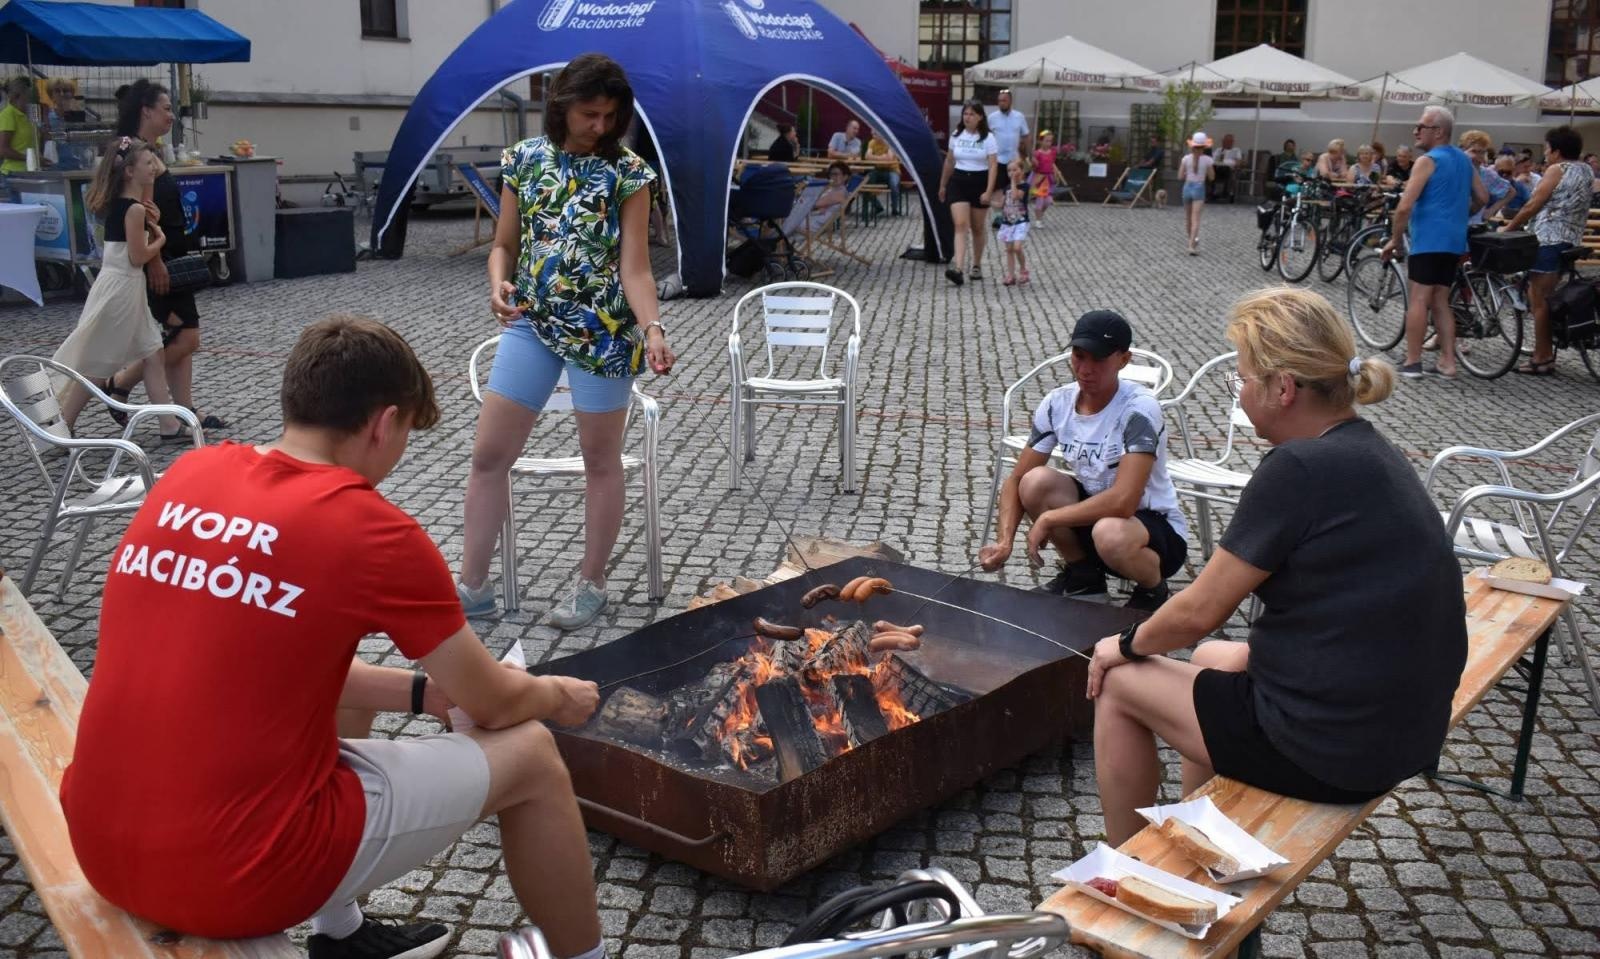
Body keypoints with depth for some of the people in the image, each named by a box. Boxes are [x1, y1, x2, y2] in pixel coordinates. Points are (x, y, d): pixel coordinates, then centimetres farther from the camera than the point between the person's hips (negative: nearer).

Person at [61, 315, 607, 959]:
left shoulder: (188, 477, 5)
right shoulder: (375, 531, -13)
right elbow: (493, 704, 0)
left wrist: (422, 691, 19)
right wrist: (557, 698, 21)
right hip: (241, 876, -7)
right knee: (528, 753, 7)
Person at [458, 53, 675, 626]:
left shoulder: (629, 173, -5)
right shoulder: (525, 160, 5)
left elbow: (634, 267, -9)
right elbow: (505, 245, 9)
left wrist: (652, 329, -25)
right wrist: (499, 284, -13)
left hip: (603, 330, -4)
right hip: (532, 324, 4)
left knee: (600, 459, 6)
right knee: (489, 454, 4)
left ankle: (591, 585, 22)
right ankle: (472, 585, 17)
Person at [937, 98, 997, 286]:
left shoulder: (988, 138, -5)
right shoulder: (956, 136, 5)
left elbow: (993, 166, -9)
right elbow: (949, 161, 17)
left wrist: (988, 191, -18)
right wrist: (943, 185, 21)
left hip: (979, 182, -1)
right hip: (958, 182, 2)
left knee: (977, 228, 10)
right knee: (961, 225, -13)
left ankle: (977, 266, 27)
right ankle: (957, 267, -25)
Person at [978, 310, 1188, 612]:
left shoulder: (1139, 408, -25)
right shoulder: (1058, 403, -7)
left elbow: (1123, 501, -34)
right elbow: (1016, 480, -3)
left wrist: (1048, 519, -25)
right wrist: (1004, 541, -20)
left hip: (1158, 528, -5)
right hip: (1094, 514, 5)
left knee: (1109, 534, -38)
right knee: (1036, 481, -21)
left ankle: (1154, 590, -2)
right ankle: (1081, 574, 4)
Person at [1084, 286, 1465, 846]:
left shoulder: (1299, 469, -21)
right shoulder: (1372, 451, 6)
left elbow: (1199, 612, -16)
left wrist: (1127, 645, 1)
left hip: (1331, 749, -9)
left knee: (1117, 683, 7)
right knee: (1213, 658, 31)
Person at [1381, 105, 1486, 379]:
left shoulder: (1427, 161, -10)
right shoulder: (1464, 160, 15)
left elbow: (1404, 207, -17)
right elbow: (1483, 198, 22)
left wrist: (1394, 239, -8)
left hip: (1428, 239, -8)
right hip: (1454, 240, 8)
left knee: (1419, 300, -5)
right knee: (1440, 301, 12)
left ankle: (1412, 363, -5)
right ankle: (1447, 362, 9)